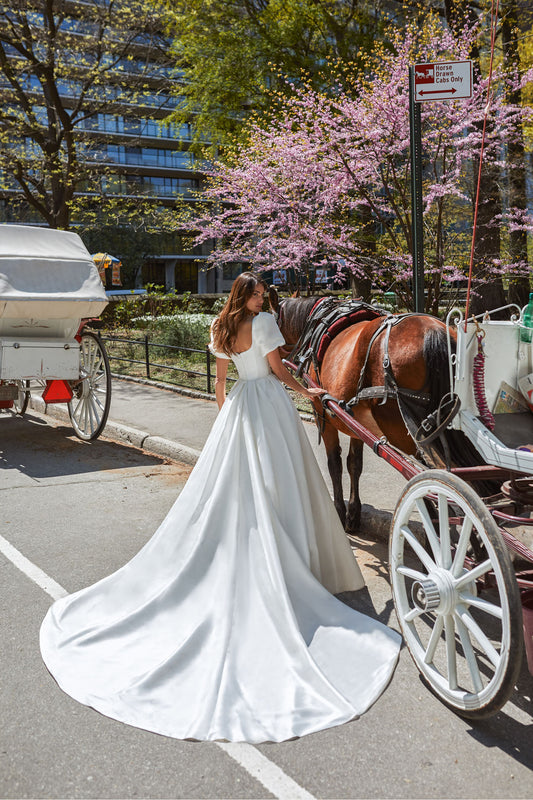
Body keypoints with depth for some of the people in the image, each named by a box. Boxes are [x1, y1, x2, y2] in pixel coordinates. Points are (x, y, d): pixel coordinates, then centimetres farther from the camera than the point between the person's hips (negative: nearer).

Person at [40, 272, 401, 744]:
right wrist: (307, 390, 7)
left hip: (238, 407, 7)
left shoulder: (222, 329, 11)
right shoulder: (263, 322, -8)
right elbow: (277, 369, -7)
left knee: (228, 487, 9)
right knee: (277, 487, -2)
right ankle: (286, 569, 2)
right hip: (270, 405, -6)